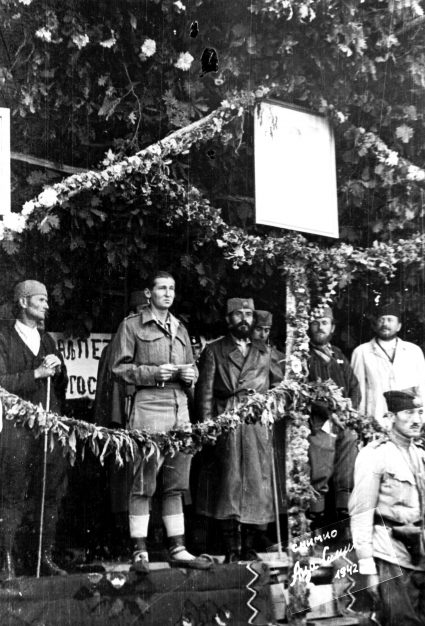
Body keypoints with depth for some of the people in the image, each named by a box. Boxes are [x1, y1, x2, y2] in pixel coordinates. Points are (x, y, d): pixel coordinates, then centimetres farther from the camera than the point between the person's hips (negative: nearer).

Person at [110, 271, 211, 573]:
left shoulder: (180, 329, 20)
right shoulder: (132, 326, 2)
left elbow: (192, 368, 26)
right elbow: (119, 368, -3)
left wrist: (190, 374, 3)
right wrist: (154, 372, -14)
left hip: (181, 407, 6)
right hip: (148, 405, -6)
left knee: (176, 485, 9)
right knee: (143, 484, -5)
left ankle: (178, 549, 15)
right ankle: (140, 552, 1)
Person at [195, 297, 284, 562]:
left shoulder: (265, 351, 18)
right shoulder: (214, 350, 10)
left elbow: (280, 384, 19)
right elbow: (205, 390, 3)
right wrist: (208, 425, -6)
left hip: (259, 425, 2)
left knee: (258, 484, -1)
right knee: (228, 484, -4)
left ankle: (250, 547, 8)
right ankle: (232, 549, 1)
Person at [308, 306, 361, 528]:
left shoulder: (339, 356, 21)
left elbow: (355, 387, 19)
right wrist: (331, 410, -15)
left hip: (346, 426, 6)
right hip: (319, 426, -5)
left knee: (348, 477, 5)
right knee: (318, 477, -9)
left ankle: (346, 517, 13)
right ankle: (317, 523, -3)